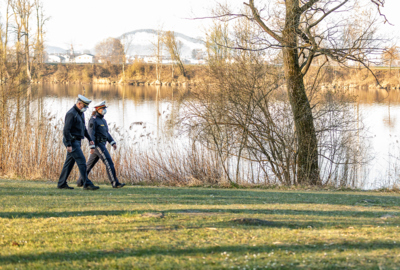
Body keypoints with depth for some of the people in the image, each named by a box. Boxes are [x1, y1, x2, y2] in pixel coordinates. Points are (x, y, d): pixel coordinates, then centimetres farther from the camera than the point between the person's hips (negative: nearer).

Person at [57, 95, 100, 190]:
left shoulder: (81, 113, 15)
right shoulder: (71, 114, -16)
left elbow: (83, 128, 26)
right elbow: (66, 130, -20)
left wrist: (90, 139, 17)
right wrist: (68, 145, -23)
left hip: (76, 141, 10)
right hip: (72, 141, -10)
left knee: (69, 162, 10)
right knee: (81, 161, -13)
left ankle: (61, 183, 14)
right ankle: (86, 184, -14)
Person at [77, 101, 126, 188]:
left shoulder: (102, 120, 18)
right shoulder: (93, 120, -11)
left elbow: (106, 133, 23)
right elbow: (91, 134, -17)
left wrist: (112, 143, 12)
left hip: (101, 145, 10)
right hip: (97, 144, -10)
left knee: (90, 164, 12)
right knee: (109, 163, -13)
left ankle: (80, 182, 17)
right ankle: (115, 183, -15)